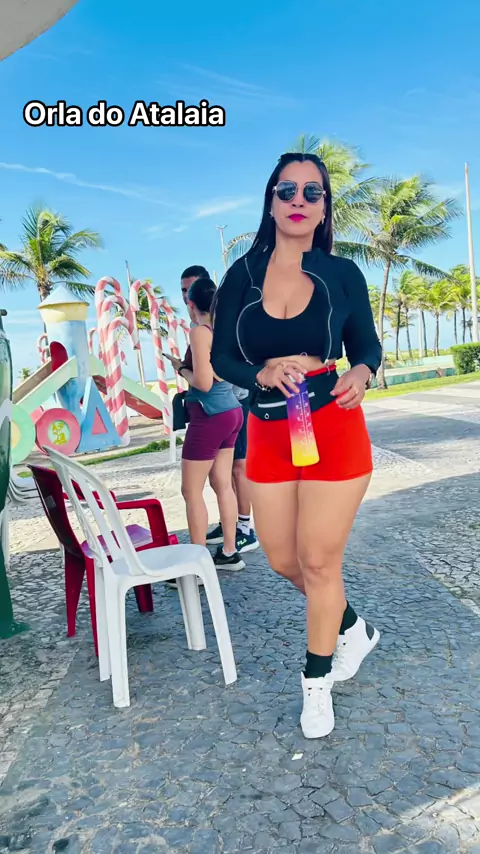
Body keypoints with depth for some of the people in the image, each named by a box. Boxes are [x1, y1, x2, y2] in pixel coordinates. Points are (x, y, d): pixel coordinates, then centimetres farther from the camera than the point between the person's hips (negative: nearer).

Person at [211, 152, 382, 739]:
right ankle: (355, 629, 43)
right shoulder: (243, 274, 0)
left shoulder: (342, 274, -3)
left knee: (318, 560, 3)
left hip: (333, 431, -3)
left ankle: (317, 685, 28)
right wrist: (262, 374, -18)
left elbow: (368, 346, 6)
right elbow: (220, 356, 1)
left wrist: (361, 375, -17)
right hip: (267, 434, 3)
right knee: (283, 560, 13)